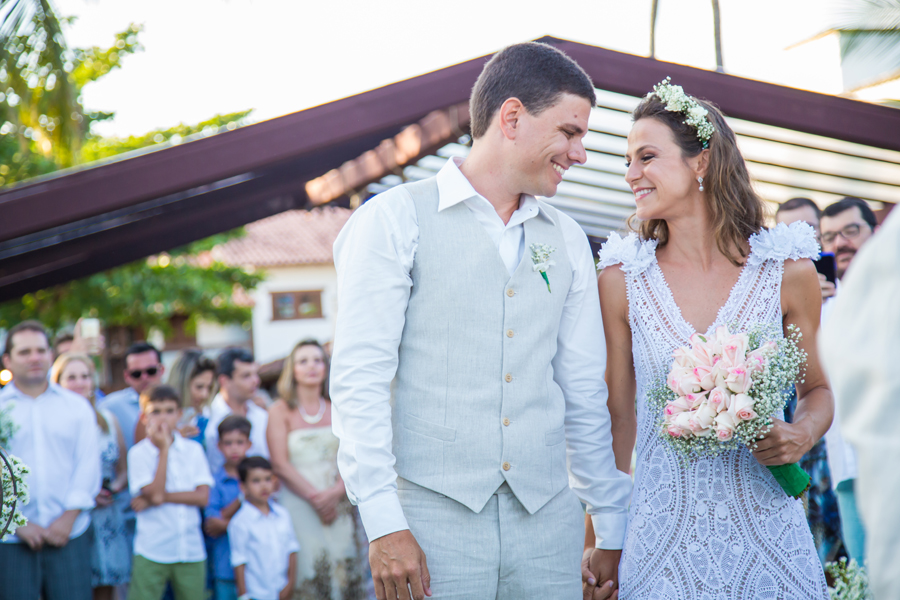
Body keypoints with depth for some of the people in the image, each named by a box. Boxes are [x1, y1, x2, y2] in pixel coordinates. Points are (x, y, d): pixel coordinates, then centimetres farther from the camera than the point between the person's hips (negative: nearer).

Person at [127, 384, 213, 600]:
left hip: (192, 551, 3)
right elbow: (154, 493, -15)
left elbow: (203, 496, -3)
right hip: (152, 552, -3)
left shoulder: (193, 450, 5)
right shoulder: (138, 453, -4)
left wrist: (162, 497, -12)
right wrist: (164, 449, -12)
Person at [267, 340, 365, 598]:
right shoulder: (280, 411, 3)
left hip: (337, 502, 3)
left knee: (341, 564, -4)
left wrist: (336, 492, -13)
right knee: (306, 566, -10)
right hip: (298, 501, -3)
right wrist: (315, 496, -10)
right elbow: (280, 465, -3)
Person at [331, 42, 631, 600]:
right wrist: (384, 523, -14)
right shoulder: (395, 220, -1)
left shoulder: (568, 241, 15)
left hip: (546, 518, 4)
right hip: (433, 514, -4)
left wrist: (613, 525, 14)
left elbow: (584, 390, 16)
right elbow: (359, 378, -7)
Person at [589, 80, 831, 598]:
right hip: (663, 532, 0)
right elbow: (616, 417, 4)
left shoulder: (789, 272, -1)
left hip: (765, 527, 0)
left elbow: (817, 389, 12)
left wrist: (802, 435, -10)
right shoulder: (622, 279, -1)